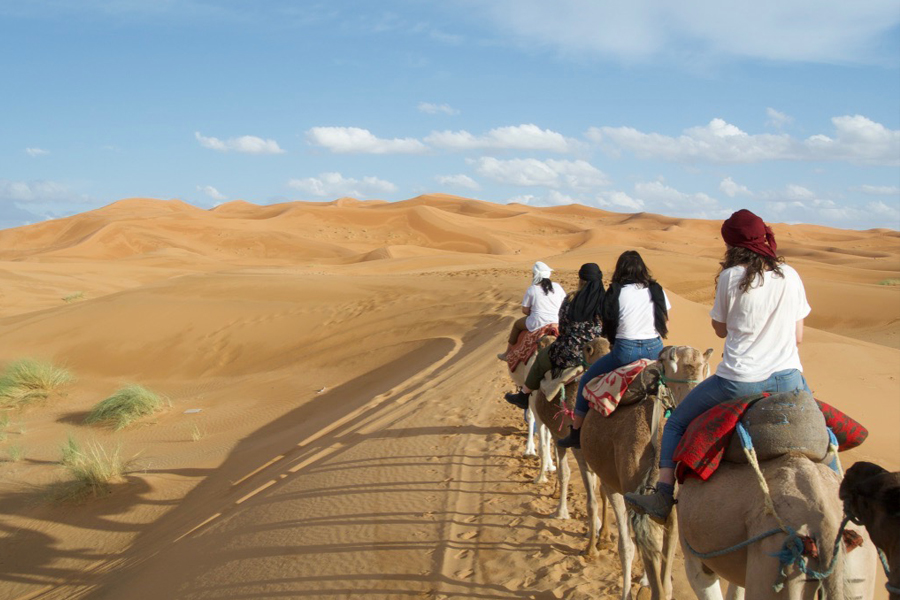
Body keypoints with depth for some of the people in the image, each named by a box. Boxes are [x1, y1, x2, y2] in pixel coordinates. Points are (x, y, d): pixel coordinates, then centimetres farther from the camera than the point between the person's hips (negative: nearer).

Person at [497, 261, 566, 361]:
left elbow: (525, 310, -2)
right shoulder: (557, 287, 2)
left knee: (517, 324, 25)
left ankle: (508, 353, 34)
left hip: (538, 323, -4)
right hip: (557, 322, 4)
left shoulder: (532, 289, -7)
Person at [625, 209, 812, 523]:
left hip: (740, 380, -3)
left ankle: (664, 495, 0)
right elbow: (798, 336, 11)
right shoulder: (791, 276, 5)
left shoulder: (731, 277, -5)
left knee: (676, 423, 14)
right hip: (788, 378, 4)